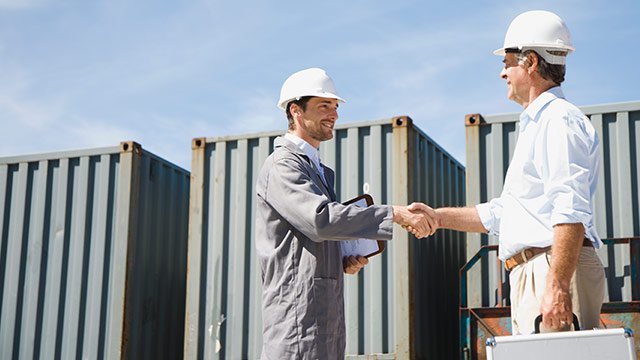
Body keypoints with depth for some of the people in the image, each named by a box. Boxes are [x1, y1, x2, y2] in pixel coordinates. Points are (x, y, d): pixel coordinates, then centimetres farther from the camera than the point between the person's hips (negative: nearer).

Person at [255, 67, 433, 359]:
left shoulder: (321, 171, 24)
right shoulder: (282, 165, -8)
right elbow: (320, 219, -24)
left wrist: (345, 262, 9)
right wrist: (394, 214, -25)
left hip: (327, 318, 9)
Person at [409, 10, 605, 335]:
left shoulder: (560, 120, -7)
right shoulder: (536, 126, 27)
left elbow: (571, 212, -19)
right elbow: (500, 213, 32)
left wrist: (557, 285, -26)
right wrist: (438, 217, 27)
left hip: (555, 271, -10)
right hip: (530, 277, 10)